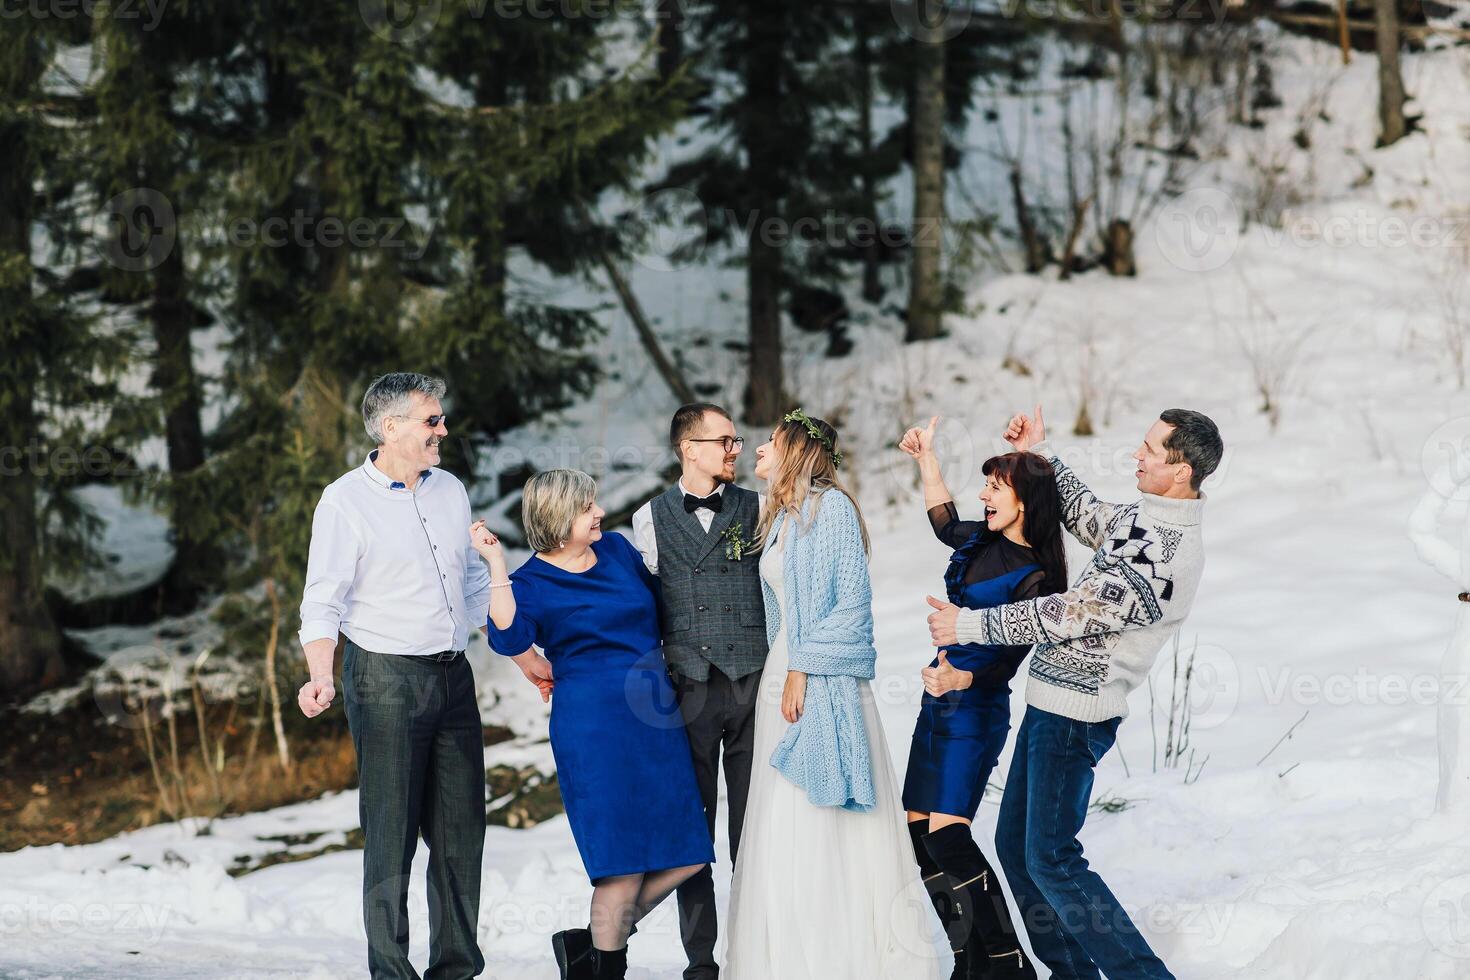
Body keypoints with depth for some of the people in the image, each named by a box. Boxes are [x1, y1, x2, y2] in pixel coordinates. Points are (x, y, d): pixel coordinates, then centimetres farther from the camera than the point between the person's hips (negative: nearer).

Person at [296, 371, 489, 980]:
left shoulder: (450, 491, 11)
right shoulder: (345, 502, -7)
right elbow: (323, 604, -11)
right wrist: (321, 677, -26)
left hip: (453, 677, 6)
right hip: (385, 679, -6)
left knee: (461, 832, 7)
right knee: (391, 836, -4)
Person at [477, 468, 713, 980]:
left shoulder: (617, 549, 12)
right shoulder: (532, 580, -4)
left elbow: (657, 599, 29)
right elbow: (510, 636, -25)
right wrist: (496, 564, -23)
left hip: (655, 719, 7)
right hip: (592, 723, -7)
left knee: (686, 855, 3)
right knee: (624, 860, -9)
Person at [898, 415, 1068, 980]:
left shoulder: (1036, 577, -14)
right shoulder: (981, 541, 8)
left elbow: (1009, 656, -19)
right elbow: (943, 521, 31)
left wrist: (961, 679, -36)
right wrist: (926, 458, 29)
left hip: (976, 709, -9)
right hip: (939, 703, 9)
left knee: (946, 835, -17)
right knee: (918, 831, 5)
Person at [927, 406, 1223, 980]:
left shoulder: (1169, 554, -22)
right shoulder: (1142, 520, 8)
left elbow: (1071, 614, -20)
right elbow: (1084, 513, 30)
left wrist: (970, 624, -11)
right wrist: (1037, 454, 23)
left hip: (1075, 716, -10)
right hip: (1049, 704, 10)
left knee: (1051, 860, -8)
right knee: (1015, 847, 14)